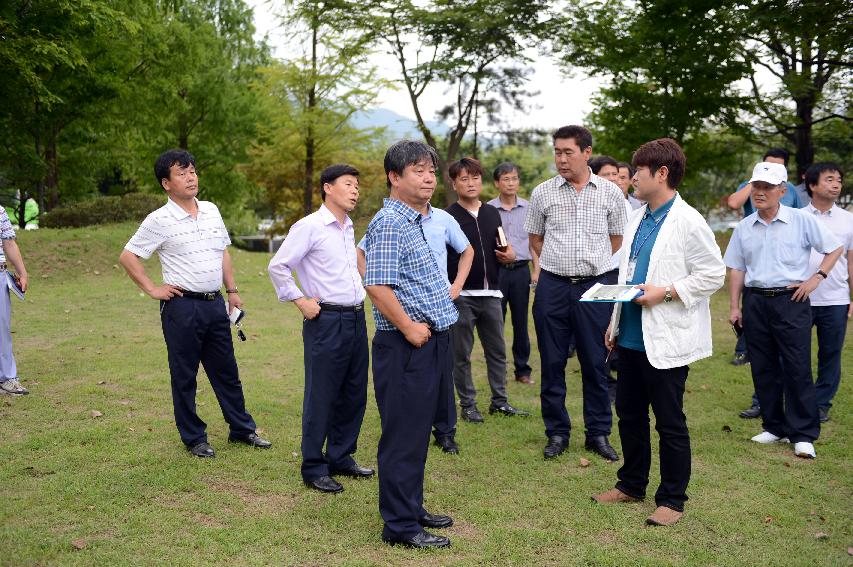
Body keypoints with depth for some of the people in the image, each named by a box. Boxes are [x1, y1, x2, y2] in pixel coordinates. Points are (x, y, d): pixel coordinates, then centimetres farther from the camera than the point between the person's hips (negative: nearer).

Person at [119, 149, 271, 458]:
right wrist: (152, 289, -8)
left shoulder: (211, 210, 8)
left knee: (226, 370, 14)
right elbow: (127, 256, -6)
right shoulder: (159, 221, -10)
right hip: (182, 306, -5)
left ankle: (242, 429, 25)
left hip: (215, 304, 6)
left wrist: (232, 290, 14)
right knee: (184, 376, 6)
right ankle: (193, 438, 18)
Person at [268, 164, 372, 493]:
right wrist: (300, 301, -10)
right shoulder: (309, 227, -10)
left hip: (356, 318, 8)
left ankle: (341, 457, 27)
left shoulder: (349, 228, 14)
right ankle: (314, 469, 11)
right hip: (327, 321, -8)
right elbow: (278, 267, -11)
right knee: (321, 397, -1)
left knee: (354, 394, 13)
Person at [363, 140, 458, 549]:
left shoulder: (415, 222, 15)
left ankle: (411, 507, 30)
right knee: (404, 436, -2)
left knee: (417, 433, 18)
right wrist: (408, 327, -18)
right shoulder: (389, 223, -16)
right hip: (406, 346, -10)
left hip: (430, 343, 10)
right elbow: (377, 285, -23)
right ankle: (400, 526, 7)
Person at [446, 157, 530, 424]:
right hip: (460, 296, -5)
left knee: (497, 351, 12)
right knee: (461, 354, 4)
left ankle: (499, 401, 24)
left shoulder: (492, 213, 11)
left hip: (490, 294, 5)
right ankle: (468, 404, 15)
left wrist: (509, 255, 0)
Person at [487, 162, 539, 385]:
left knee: (521, 322, 8)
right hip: (497, 269, -2)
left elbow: (533, 241, 11)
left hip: (521, 269, 2)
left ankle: (523, 369, 17)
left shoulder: (528, 208, 7)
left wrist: (536, 270, 6)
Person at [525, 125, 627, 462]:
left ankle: (598, 433, 18)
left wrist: (592, 263, 12)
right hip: (553, 286, 1)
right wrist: (559, 262, 11)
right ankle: (557, 432, 18)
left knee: (596, 363, 5)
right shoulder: (543, 193, 2)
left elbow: (616, 238, 13)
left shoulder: (609, 192, 2)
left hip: (595, 286, 0)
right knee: (552, 362, 6)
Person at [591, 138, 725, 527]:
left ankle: (672, 499, 17)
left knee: (670, 422, 3)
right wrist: (615, 322, 15)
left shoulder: (688, 222, -13)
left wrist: (665, 293, -21)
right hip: (632, 335, 8)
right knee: (628, 414, 16)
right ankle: (631, 484, 31)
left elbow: (713, 275, -13)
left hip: (666, 340, -8)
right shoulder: (638, 221, 12)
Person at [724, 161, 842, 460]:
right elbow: (736, 269, 10)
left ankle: (804, 435, 3)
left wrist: (816, 277, -5)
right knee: (763, 369, 9)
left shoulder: (802, 220, -3)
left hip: (791, 300, -4)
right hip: (755, 302, 4)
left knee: (797, 369, -4)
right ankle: (775, 427, 22)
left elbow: (834, 248, 6)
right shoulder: (744, 228, 7)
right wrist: (734, 307, 6)